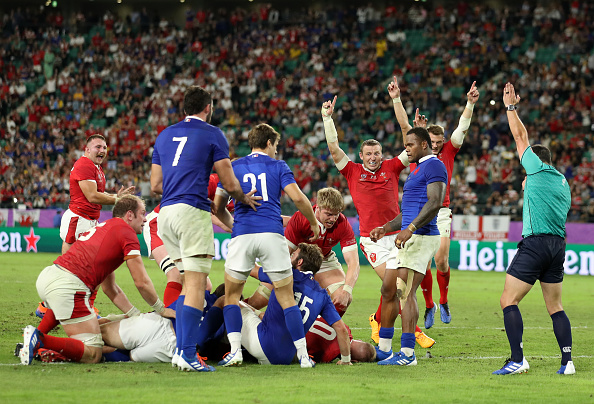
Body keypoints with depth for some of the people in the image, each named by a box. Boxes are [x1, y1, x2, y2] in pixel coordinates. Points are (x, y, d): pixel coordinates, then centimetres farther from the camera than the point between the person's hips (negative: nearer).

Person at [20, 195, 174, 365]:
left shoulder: (104, 227, 30)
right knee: (92, 354, -8)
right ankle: (40, 340, -21)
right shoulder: (127, 232, 3)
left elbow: (109, 288, 32)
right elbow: (141, 282, 1)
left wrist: (136, 314, 30)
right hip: (68, 286, -9)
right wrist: (162, 310, 17)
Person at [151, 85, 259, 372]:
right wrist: (244, 199, 20)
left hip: (166, 212, 7)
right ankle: (187, 353, -19)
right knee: (196, 286, -10)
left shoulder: (165, 135, 19)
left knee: (192, 282, 15)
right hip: (193, 212, -7)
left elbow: (156, 185, 19)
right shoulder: (212, 134, 1)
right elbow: (230, 184, -1)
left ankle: (182, 347, 10)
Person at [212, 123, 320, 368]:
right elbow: (298, 198, -2)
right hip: (272, 234, -1)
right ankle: (303, 355, 1)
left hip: (242, 235, 1)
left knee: (231, 295, 13)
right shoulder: (278, 166, 10)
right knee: (287, 299, 6)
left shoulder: (233, 167, 15)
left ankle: (235, 351, -3)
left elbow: (218, 206, 16)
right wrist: (314, 223, 13)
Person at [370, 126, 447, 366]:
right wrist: (386, 228, 25)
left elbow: (435, 203, -21)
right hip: (407, 238, 11)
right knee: (388, 290, 12)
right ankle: (384, 349, 19)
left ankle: (407, 353, -13)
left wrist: (410, 229, -28)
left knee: (405, 292, -14)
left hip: (421, 238, -11)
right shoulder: (417, 169, 25)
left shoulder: (434, 166, -8)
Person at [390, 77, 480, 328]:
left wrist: (470, 103, -11)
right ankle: (429, 305, 13)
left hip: (441, 213, 0)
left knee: (441, 261, -8)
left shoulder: (448, 153, 7)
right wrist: (396, 99, -5)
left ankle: (443, 302, 13)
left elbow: (462, 128, 1)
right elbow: (404, 125, 2)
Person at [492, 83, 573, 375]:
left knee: (509, 300, -7)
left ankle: (517, 361, -17)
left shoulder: (538, 170, -1)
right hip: (558, 245, 8)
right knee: (555, 306, 13)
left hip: (535, 242, -8)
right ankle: (567, 362, 7)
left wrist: (511, 107, 16)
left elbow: (520, 136, 4)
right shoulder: (563, 183, 18)